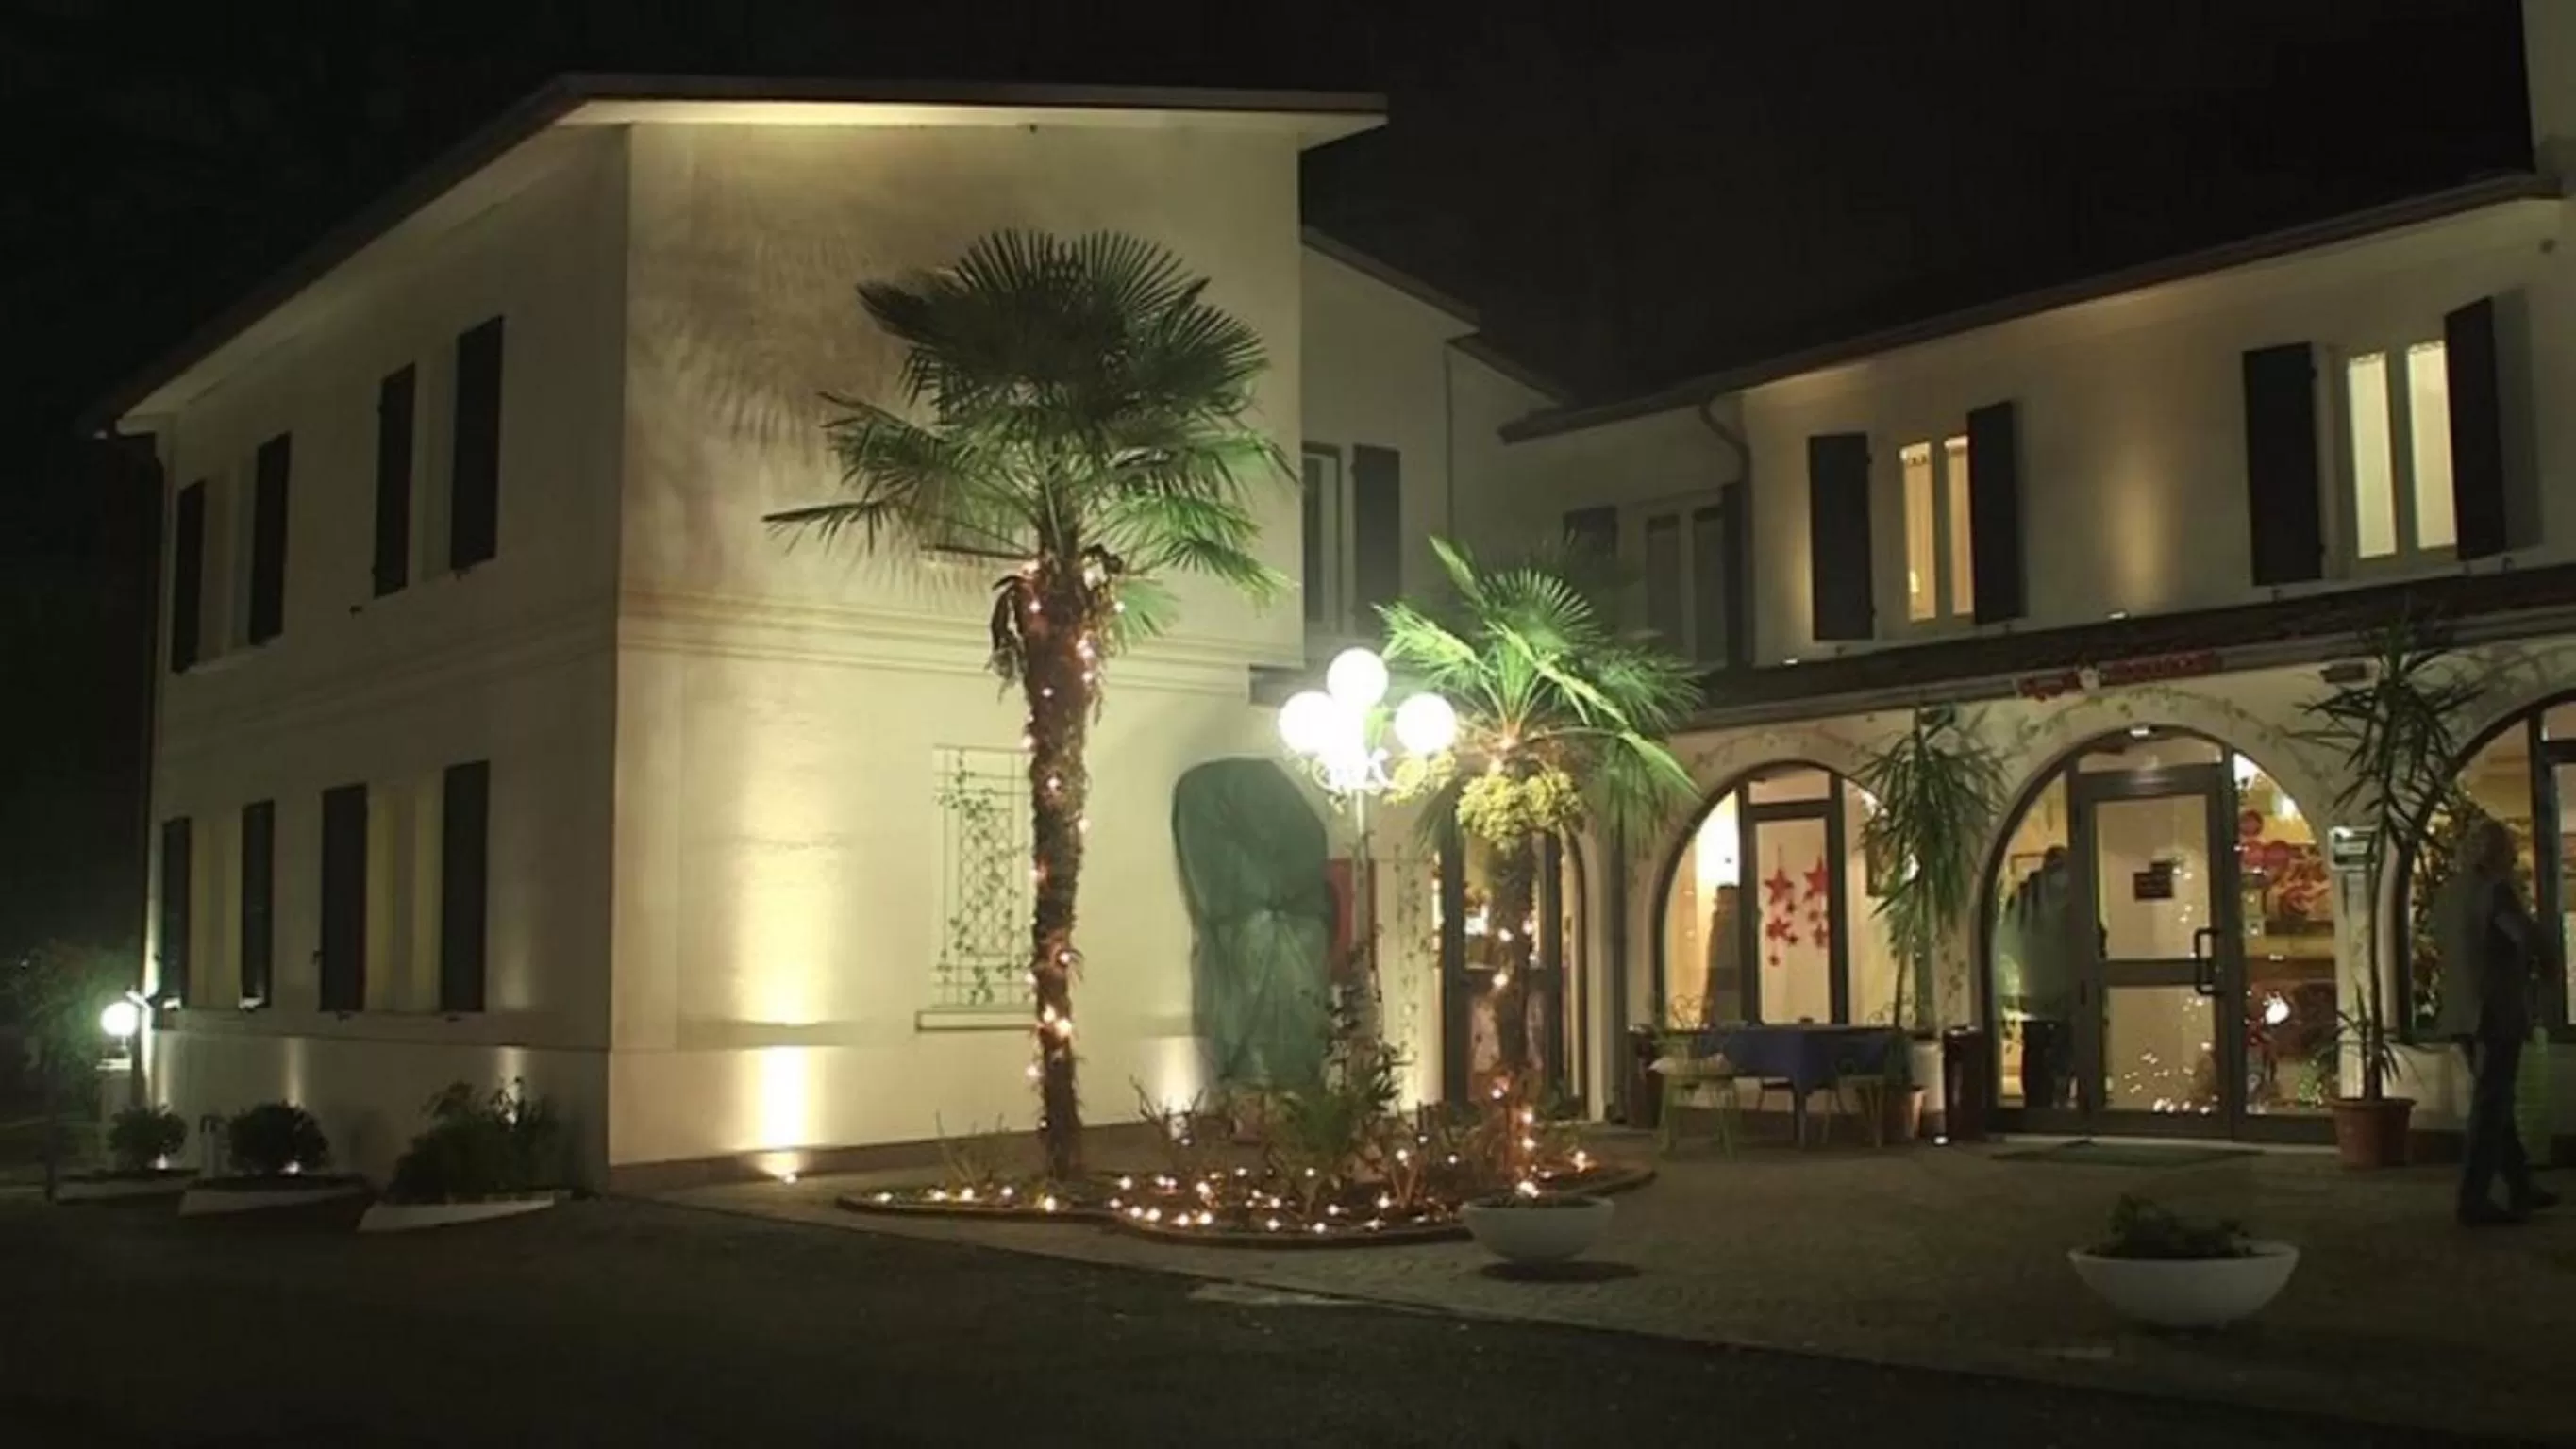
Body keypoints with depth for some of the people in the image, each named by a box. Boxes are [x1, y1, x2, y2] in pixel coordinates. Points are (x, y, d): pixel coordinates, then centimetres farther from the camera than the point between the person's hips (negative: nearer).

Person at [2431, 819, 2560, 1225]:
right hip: (2498, 1010, -8)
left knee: (2495, 1101, 17)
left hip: (2463, 1010, 8)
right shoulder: (2496, 890, -15)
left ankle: (2521, 1189, 26)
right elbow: (2532, 940, -18)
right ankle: (2474, 1200, -1)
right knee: (2491, 1105, -2)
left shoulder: (2447, 893, 9)